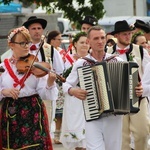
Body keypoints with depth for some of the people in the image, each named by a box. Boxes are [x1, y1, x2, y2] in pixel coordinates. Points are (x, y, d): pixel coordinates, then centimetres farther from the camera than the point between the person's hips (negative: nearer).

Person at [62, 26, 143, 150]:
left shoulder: (117, 61, 3)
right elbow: (66, 85, 9)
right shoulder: (81, 63, 1)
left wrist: (138, 90, -8)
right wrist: (72, 91, -12)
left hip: (114, 117, 2)